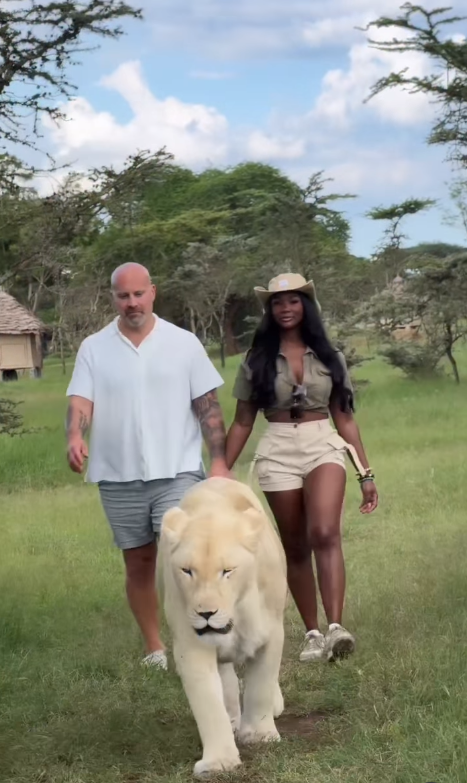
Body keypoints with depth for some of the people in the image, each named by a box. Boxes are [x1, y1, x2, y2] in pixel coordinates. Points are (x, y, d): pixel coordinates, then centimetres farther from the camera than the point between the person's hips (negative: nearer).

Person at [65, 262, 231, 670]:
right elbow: (80, 400, -5)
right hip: (119, 477, 2)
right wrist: (76, 436, -27)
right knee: (139, 563, 10)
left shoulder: (184, 343, 1)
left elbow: (208, 406, 2)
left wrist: (219, 462, -5)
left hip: (178, 471, -2)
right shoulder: (94, 348, 3)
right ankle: (155, 648, 23)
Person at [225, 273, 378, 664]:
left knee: (325, 533, -24)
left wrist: (366, 473, 8)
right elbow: (242, 422, 9)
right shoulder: (257, 361, 6)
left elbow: (345, 418, 11)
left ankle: (336, 627, -30)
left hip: (324, 446, -1)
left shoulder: (329, 358, 8)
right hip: (278, 453, 1)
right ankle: (313, 634, 16)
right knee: (295, 548, 5)